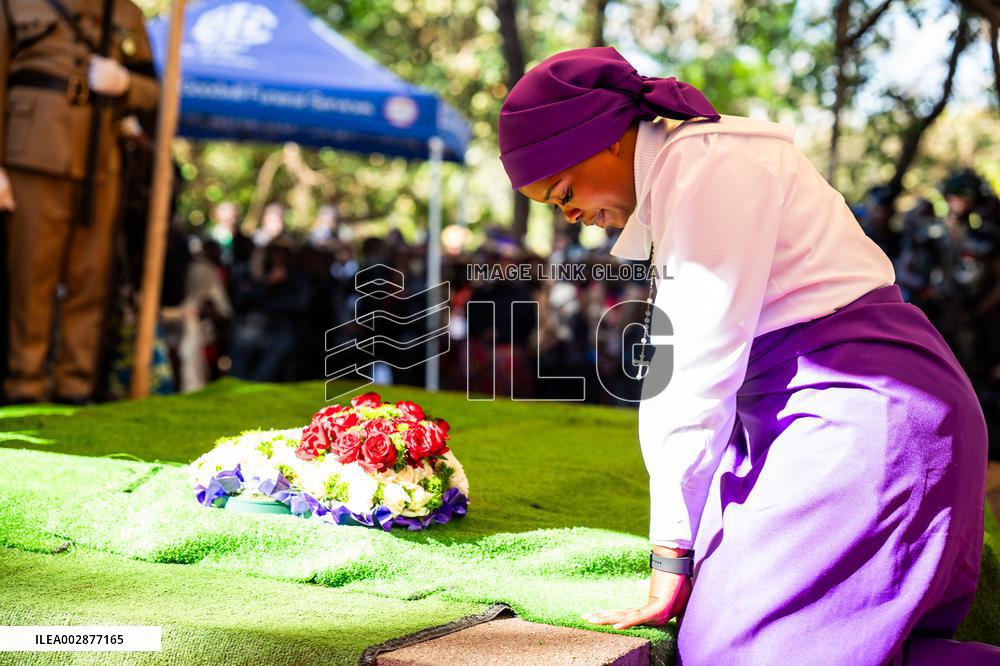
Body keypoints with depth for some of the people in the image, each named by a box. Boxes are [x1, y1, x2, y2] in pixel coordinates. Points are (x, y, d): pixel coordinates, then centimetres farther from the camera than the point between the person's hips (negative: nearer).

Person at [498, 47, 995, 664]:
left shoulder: (711, 166, -14)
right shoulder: (671, 179, 17)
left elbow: (701, 366, -19)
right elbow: (669, 363, 16)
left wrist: (671, 558, -16)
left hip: (861, 410, -10)